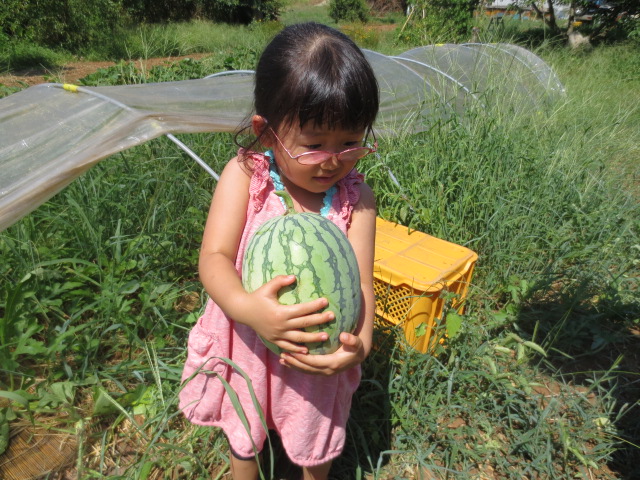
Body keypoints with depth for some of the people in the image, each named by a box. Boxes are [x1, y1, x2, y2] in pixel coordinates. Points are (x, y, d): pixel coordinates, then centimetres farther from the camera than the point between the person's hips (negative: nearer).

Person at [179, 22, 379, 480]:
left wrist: (359, 342, -39)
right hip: (246, 344, 0)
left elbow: (359, 282, -19)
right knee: (243, 434, 29)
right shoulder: (244, 175, -19)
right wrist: (247, 308, -45)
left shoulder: (356, 197, -17)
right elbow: (214, 258, -24)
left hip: (317, 353, 1)